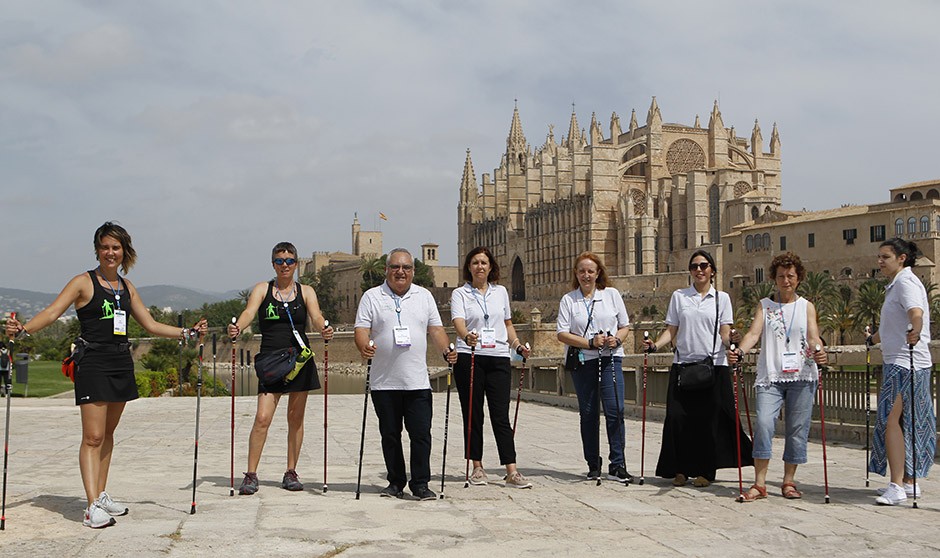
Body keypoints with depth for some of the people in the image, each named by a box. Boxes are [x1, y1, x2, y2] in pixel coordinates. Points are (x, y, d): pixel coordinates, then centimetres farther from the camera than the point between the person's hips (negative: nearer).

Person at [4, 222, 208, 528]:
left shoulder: (127, 286, 14)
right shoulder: (84, 282, -2)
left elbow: (150, 325, 18)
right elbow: (52, 312, -13)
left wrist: (188, 332, 12)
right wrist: (23, 329, -30)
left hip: (121, 364, 6)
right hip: (93, 363, -6)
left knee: (108, 433, 13)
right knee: (93, 437, -10)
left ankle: (101, 495, 23)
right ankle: (93, 507, -12)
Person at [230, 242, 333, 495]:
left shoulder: (306, 291, 8)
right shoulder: (262, 289, 7)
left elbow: (316, 316, -7)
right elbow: (249, 312, -10)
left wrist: (324, 330, -30)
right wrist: (237, 327, -32)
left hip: (300, 359, 1)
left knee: (295, 418, 7)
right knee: (262, 418, -10)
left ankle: (291, 473, 18)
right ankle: (251, 475, -1)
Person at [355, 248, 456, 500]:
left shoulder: (424, 296, 13)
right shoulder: (372, 297, 6)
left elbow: (435, 328, 12)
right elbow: (362, 328, -2)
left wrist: (446, 350, -5)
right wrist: (364, 346, -23)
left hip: (417, 382, 1)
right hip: (384, 383, -1)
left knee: (421, 434, -3)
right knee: (390, 435, 7)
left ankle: (420, 484, 5)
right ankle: (395, 483, 19)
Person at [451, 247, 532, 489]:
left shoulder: (501, 292, 14)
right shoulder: (460, 294, 3)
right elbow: (458, 322, -14)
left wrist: (517, 344, 8)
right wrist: (467, 336, -35)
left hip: (499, 358, 2)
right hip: (469, 358, -2)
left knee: (501, 415, -4)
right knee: (473, 415, 4)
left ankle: (512, 472, -7)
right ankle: (477, 467, 15)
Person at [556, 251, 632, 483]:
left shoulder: (612, 294, 8)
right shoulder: (568, 300, 5)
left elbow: (625, 326, 12)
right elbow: (562, 333, -2)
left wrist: (616, 339, -10)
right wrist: (590, 343, -13)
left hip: (610, 360, 0)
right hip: (582, 362, 1)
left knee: (615, 410, -12)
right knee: (588, 414, 6)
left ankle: (617, 465, -8)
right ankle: (593, 464, 17)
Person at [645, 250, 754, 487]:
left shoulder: (721, 298, 7)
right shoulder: (679, 297, 11)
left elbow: (725, 334, 1)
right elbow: (671, 331, 9)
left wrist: (731, 342, -21)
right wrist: (655, 345, -8)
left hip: (713, 366, -1)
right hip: (683, 364, 1)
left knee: (709, 420, -1)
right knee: (677, 417, -4)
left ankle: (706, 471, 12)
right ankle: (680, 469, 9)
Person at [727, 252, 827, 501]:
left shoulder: (806, 306, 12)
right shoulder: (764, 305, 11)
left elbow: (813, 336, 1)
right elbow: (754, 333, -2)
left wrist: (818, 352, -22)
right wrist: (739, 351, -22)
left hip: (802, 376, 1)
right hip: (770, 376, -1)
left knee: (797, 428, 2)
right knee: (764, 422, -14)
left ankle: (789, 481, 14)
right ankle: (759, 484, -9)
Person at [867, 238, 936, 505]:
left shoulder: (906, 282, -11)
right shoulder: (895, 285, 20)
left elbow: (916, 313, -32)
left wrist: (914, 332, -48)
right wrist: (874, 338, 48)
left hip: (904, 364, -11)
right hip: (898, 363, 11)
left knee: (890, 420, -16)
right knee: (903, 422, 13)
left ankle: (897, 487, -18)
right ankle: (908, 481, 20)